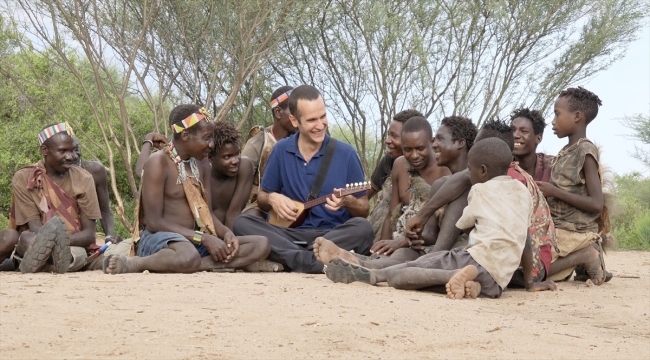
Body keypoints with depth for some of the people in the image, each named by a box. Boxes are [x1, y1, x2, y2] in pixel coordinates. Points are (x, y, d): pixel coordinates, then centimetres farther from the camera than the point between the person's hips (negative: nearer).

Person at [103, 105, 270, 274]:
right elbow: (154, 222, -15)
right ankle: (133, 264, -19)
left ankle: (201, 266, -27)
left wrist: (226, 232, -9)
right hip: (159, 239, -8)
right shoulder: (158, 162, -10)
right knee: (189, 258, -43)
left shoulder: (201, 163, 13)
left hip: (194, 241, 8)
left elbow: (206, 213, 14)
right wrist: (204, 238, -20)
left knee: (261, 244, -11)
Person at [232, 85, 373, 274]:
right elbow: (261, 198, 16)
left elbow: (364, 210, 4)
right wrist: (272, 198, -8)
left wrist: (348, 201, -19)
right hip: (292, 234, 2)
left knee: (362, 228, -32)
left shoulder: (345, 154, -1)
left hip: (334, 235, -2)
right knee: (242, 223, -23)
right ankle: (320, 262, -39)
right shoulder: (281, 151, 5)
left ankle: (288, 259, -36)